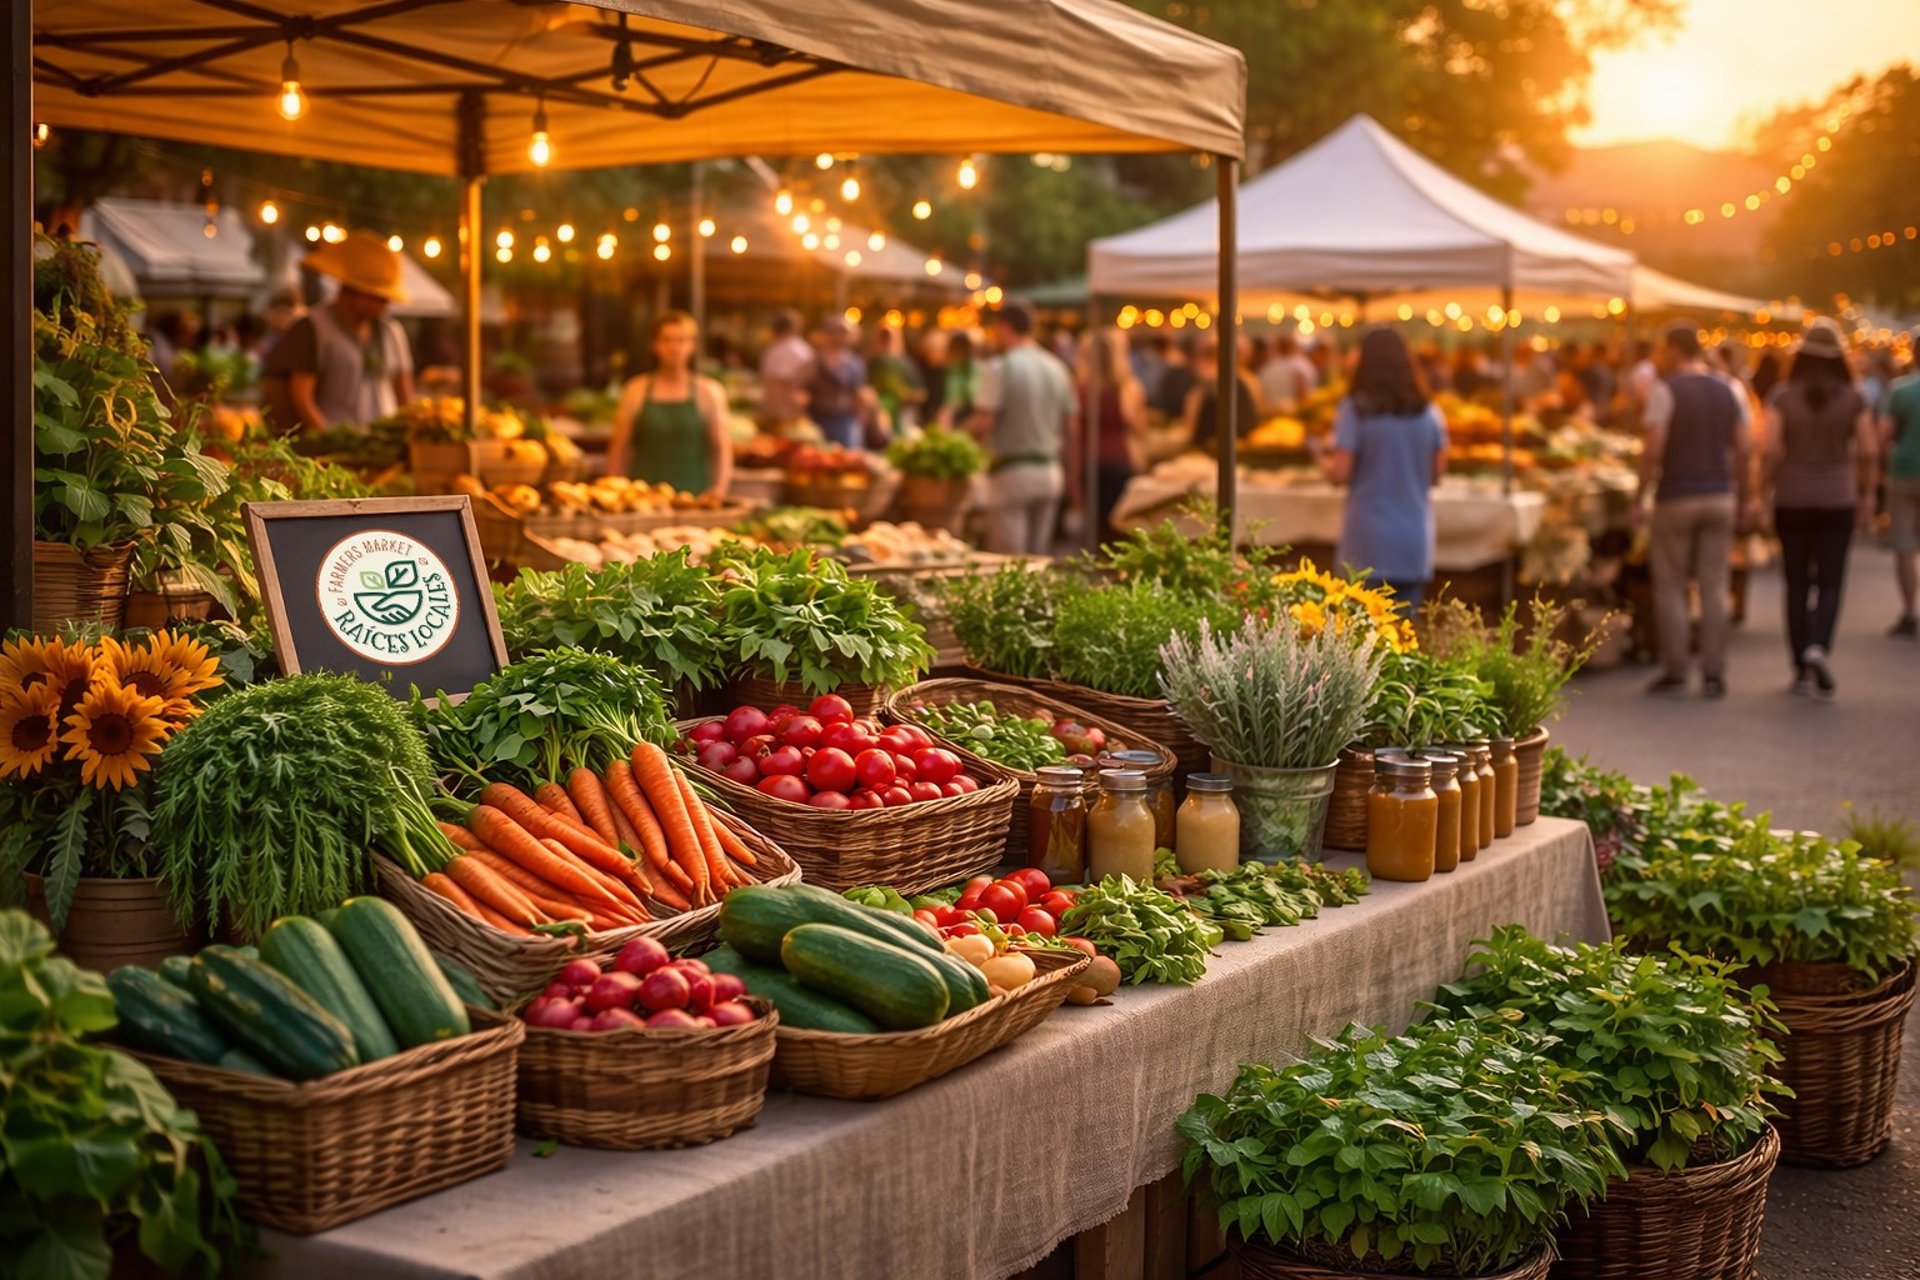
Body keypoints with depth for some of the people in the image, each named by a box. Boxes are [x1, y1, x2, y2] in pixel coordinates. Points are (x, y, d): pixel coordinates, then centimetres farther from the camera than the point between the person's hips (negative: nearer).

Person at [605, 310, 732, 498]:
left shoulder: (709, 392, 5)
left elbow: (721, 447, 5)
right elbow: (619, 449, 8)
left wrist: (720, 487, -8)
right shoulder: (636, 391, 6)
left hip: (694, 495, 0)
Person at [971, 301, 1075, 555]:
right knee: (1038, 557, 12)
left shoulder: (1000, 368, -12)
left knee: (1009, 561, -4)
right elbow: (1068, 424, 12)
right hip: (1050, 473, 7)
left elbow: (983, 423, -18)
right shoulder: (1057, 368, 8)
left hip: (1012, 471, -6)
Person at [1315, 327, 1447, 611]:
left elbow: (1341, 474, -10)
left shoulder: (1355, 410, -8)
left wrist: (1325, 463, 12)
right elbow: (1437, 473, 8)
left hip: (1368, 544, -3)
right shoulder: (1430, 414, 3)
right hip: (1415, 543, 3)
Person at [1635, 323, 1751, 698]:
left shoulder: (1665, 389, -9)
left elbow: (1653, 449, -15)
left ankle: (1674, 673, 6)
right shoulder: (1727, 390, 7)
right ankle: (1714, 675, 6)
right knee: (1714, 589, 6)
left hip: (1677, 497, -5)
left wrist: (1639, 498, -9)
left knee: (1670, 588, 5)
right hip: (1720, 497, 5)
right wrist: (1741, 500, 14)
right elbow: (1741, 450, 7)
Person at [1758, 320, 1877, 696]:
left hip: (1791, 499, 0)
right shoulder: (1854, 398, -2)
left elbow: (1770, 450, -10)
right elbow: (1868, 452, -4)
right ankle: (1819, 647, -19)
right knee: (1830, 582, 7)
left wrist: (1762, 492, -1)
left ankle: (1802, 670, 10)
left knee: (1797, 584, 8)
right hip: (1838, 499, 0)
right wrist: (1867, 497, 6)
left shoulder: (1783, 396, -4)